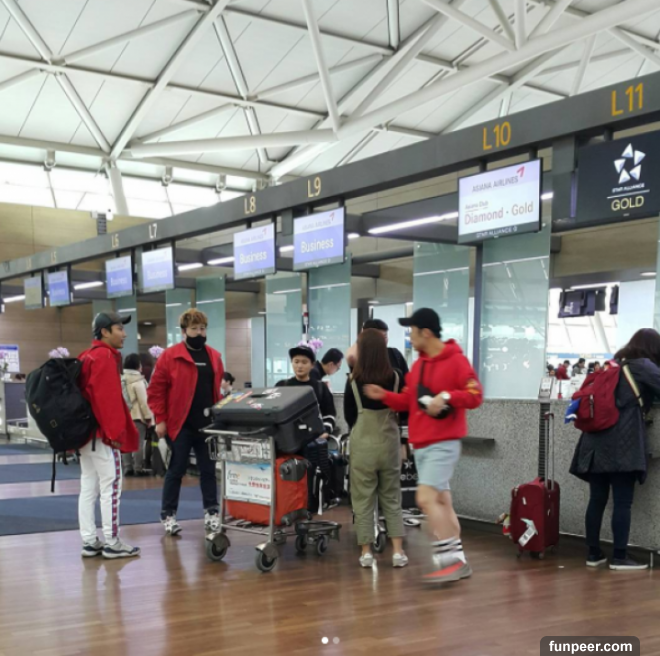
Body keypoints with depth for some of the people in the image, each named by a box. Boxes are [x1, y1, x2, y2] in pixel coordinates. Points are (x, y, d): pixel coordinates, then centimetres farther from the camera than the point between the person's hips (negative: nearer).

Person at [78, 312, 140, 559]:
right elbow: (108, 398, -20)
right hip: (102, 433, -10)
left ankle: (89, 542, 13)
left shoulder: (86, 357, 16)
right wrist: (115, 431, -18)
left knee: (88, 487, 9)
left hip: (85, 431, 10)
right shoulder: (106, 357, -13)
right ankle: (112, 543, 0)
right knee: (110, 486, -4)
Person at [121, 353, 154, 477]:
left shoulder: (120, 380, 10)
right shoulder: (138, 381, -12)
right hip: (137, 416, -7)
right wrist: (148, 417, -7)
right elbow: (143, 401, -13)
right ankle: (138, 469, -3)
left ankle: (127, 468, 11)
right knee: (138, 443, -3)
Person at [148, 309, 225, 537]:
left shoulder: (214, 357, 11)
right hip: (180, 425, -4)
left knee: (208, 470, 9)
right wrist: (160, 419, -10)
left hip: (208, 425, 4)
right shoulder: (170, 356, -5)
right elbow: (156, 390, -6)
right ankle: (168, 515, 14)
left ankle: (212, 513, 17)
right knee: (176, 471, 3)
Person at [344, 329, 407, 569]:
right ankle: (398, 551, 9)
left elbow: (348, 416, 1)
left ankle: (366, 552, 11)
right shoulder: (396, 377, -6)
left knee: (363, 500, 9)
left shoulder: (353, 380, -10)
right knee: (392, 498, 13)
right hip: (389, 443, 2)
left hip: (362, 445, -2)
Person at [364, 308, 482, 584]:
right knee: (441, 501, 11)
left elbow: (475, 396, -15)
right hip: (421, 445, 8)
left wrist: (447, 397, -27)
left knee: (426, 498, -17)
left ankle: (449, 560, -9)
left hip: (443, 444, -8)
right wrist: (384, 395, 4)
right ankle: (458, 561, 19)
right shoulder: (418, 364, 14)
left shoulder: (456, 361, -10)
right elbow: (409, 400, 18)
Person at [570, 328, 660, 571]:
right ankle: (619, 557, -2)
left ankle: (593, 553, 11)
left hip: (598, 441, 7)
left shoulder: (616, 365, 22)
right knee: (623, 502, -3)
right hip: (622, 443, -7)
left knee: (597, 499, 7)